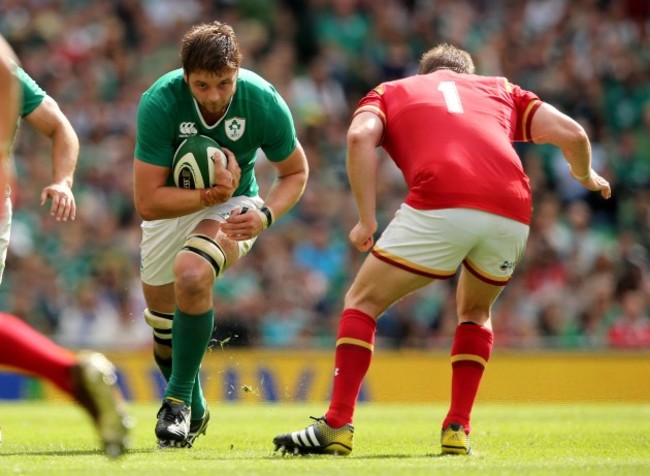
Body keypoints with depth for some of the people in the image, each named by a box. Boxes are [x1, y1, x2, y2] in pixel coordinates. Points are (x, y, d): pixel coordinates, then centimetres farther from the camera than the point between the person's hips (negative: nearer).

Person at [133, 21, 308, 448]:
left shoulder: (263, 102, -26)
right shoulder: (159, 103, -29)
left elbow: (295, 172, -8)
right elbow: (147, 201, -28)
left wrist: (265, 215, -26)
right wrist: (208, 193, -37)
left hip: (231, 208, -2)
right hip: (171, 207, 2)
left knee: (192, 273, -32)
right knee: (163, 328, 8)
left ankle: (178, 400, -18)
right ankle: (194, 413, 38)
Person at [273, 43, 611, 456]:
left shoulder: (392, 91, 28)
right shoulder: (501, 89, 33)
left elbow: (361, 136, 5)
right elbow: (572, 133, 21)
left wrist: (367, 220, 5)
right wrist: (585, 176, 41)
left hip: (440, 205, -3)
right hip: (512, 211, 3)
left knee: (362, 303, 14)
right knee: (475, 311, 31)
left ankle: (337, 426, 3)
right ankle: (458, 430, 19)